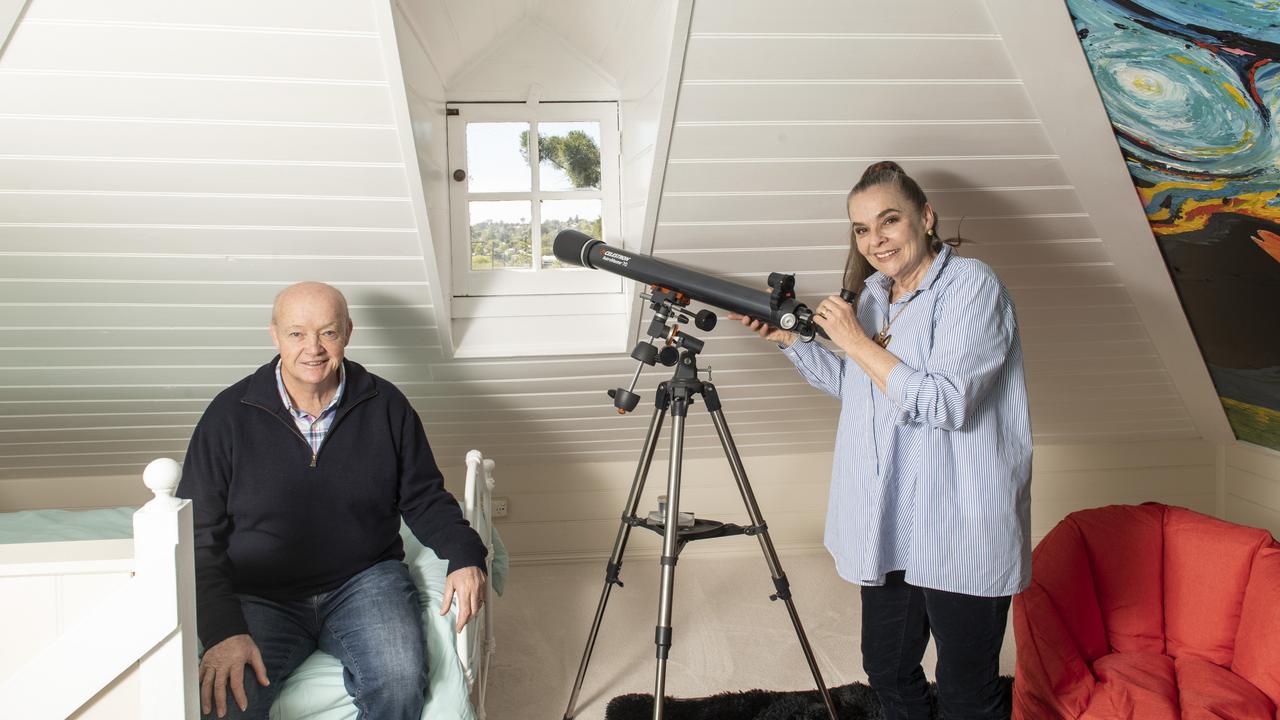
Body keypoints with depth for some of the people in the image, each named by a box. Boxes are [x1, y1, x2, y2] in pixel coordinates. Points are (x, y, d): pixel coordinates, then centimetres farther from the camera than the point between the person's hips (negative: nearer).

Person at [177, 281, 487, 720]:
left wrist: (465, 557, -10)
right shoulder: (230, 415, -3)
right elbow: (198, 538, -3)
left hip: (366, 580, 1)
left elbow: (423, 498, 9)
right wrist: (223, 631, -16)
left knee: (400, 682, -26)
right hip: (261, 597, -1)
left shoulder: (386, 405, 1)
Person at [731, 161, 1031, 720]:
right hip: (891, 527, 8)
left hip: (961, 533, -8)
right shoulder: (875, 295, 12)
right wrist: (789, 337, 12)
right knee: (886, 669, 19)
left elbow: (945, 404, -23)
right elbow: (853, 385, 24)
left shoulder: (970, 285, -13)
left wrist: (857, 341, -18)